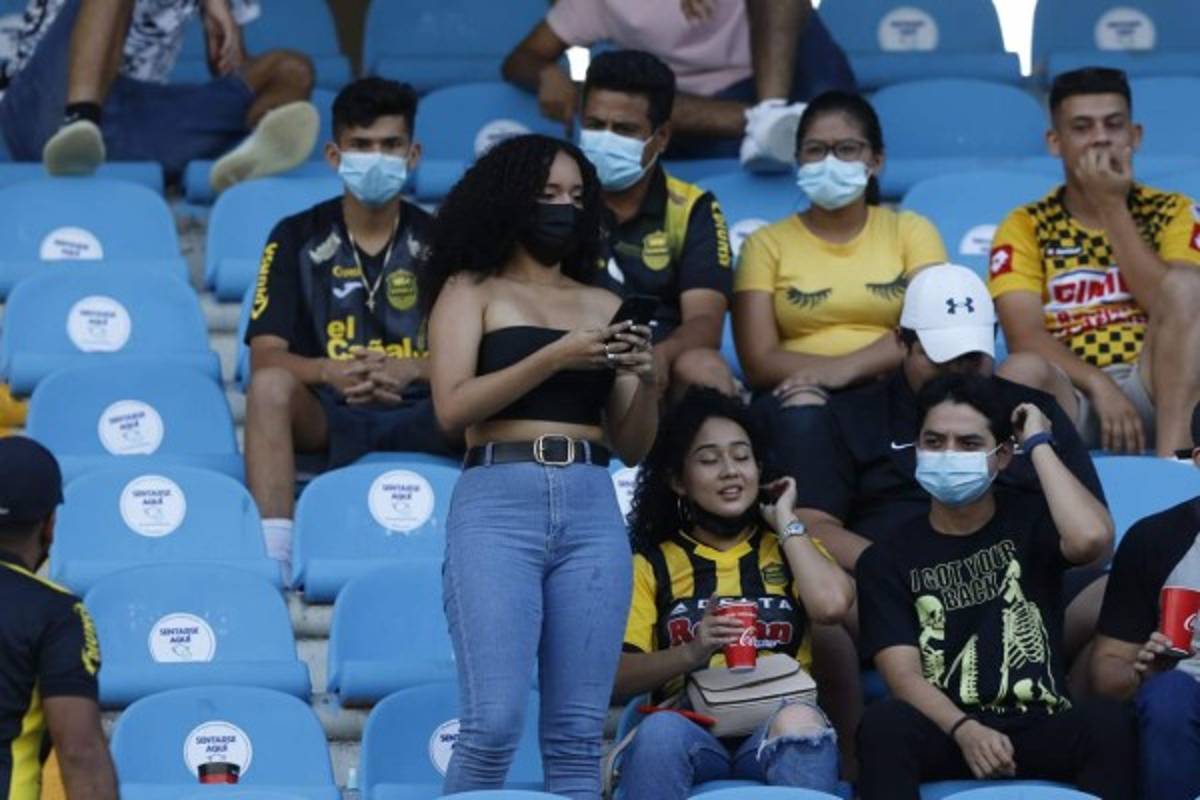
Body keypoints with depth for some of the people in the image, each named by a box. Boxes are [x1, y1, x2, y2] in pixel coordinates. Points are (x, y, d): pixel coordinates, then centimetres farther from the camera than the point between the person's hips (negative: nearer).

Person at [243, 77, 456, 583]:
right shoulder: (298, 238, 9)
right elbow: (265, 355, -1)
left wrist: (412, 370, -18)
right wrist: (330, 373, -22)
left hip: (421, 417, 0)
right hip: (326, 415, 0)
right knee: (270, 385, -33)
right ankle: (271, 556, -38)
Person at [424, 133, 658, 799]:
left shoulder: (604, 307, 18)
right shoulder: (471, 290, 9)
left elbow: (632, 447, 16)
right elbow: (452, 407, -6)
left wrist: (645, 379, -4)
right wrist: (554, 357, -13)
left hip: (592, 512, 4)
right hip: (498, 506, -4)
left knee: (577, 735, 0)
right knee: (494, 724, -14)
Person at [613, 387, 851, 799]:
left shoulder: (788, 547, 24)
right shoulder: (654, 563, 19)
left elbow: (832, 603, -2)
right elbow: (618, 677, 4)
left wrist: (785, 522, 12)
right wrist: (692, 653, -14)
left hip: (775, 731, 1)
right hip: (691, 728, -1)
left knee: (799, 722, -35)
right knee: (659, 732, -36)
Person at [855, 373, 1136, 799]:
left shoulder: (1028, 519, 12)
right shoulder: (887, 560, 11)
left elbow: (1091, 538, -14)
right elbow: (903, 674, -3)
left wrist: (1038, 445, -1)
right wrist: (965, 730, -24)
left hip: (1039, 730, 0)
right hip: (944, 733, 0)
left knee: (1109, 720, -32)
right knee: (885, 722, -34)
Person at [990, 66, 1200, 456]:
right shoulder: (1024, 228, 10)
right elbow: (1025, 336, -4)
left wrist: (1112, 206, -4)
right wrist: (1099, 386, -21)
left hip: (1155, 389, 1)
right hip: (1070, 392, -1)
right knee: (1023, 375, -36)